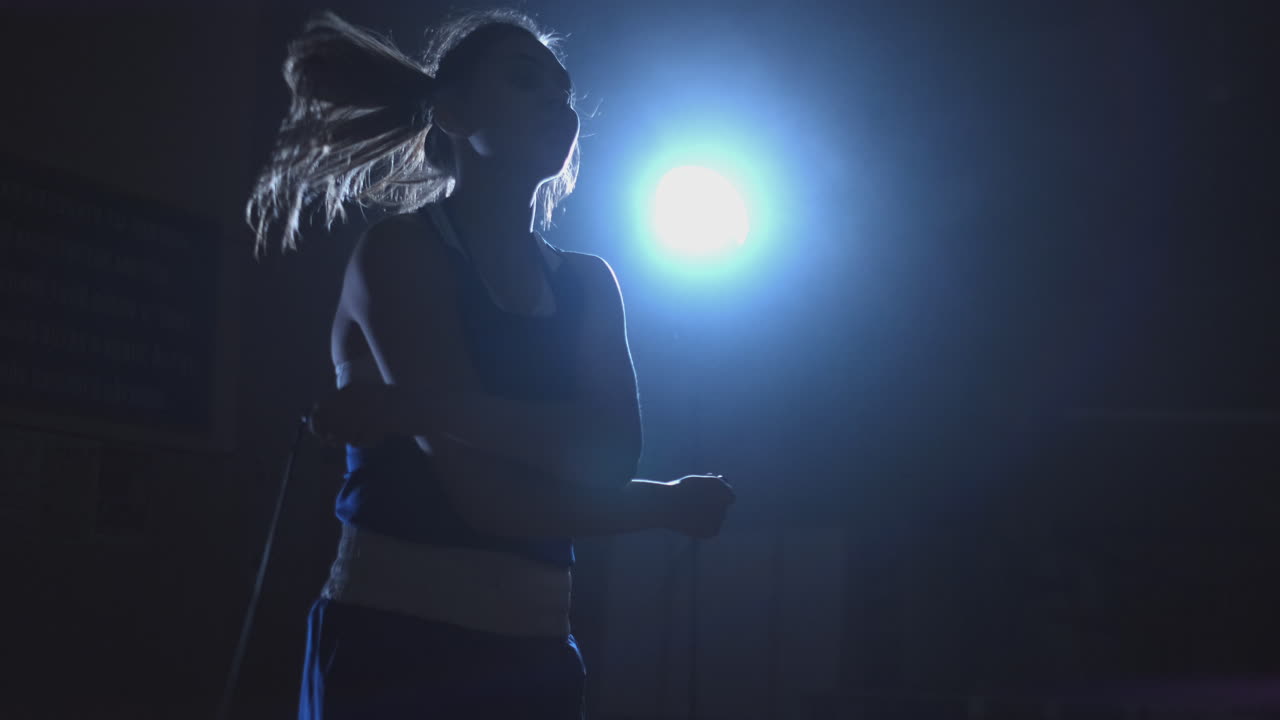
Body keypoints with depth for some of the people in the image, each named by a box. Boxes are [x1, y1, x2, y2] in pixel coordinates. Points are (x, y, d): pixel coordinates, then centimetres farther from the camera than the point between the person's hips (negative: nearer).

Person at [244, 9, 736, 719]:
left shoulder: (587, 284, 11)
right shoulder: (399, 253, -6)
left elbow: (613, 452, -7)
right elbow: (483, 493, -15)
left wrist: (419, 406, -19)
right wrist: (670, 505, -2)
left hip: (536, 659, 6)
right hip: (393, 653, -5)